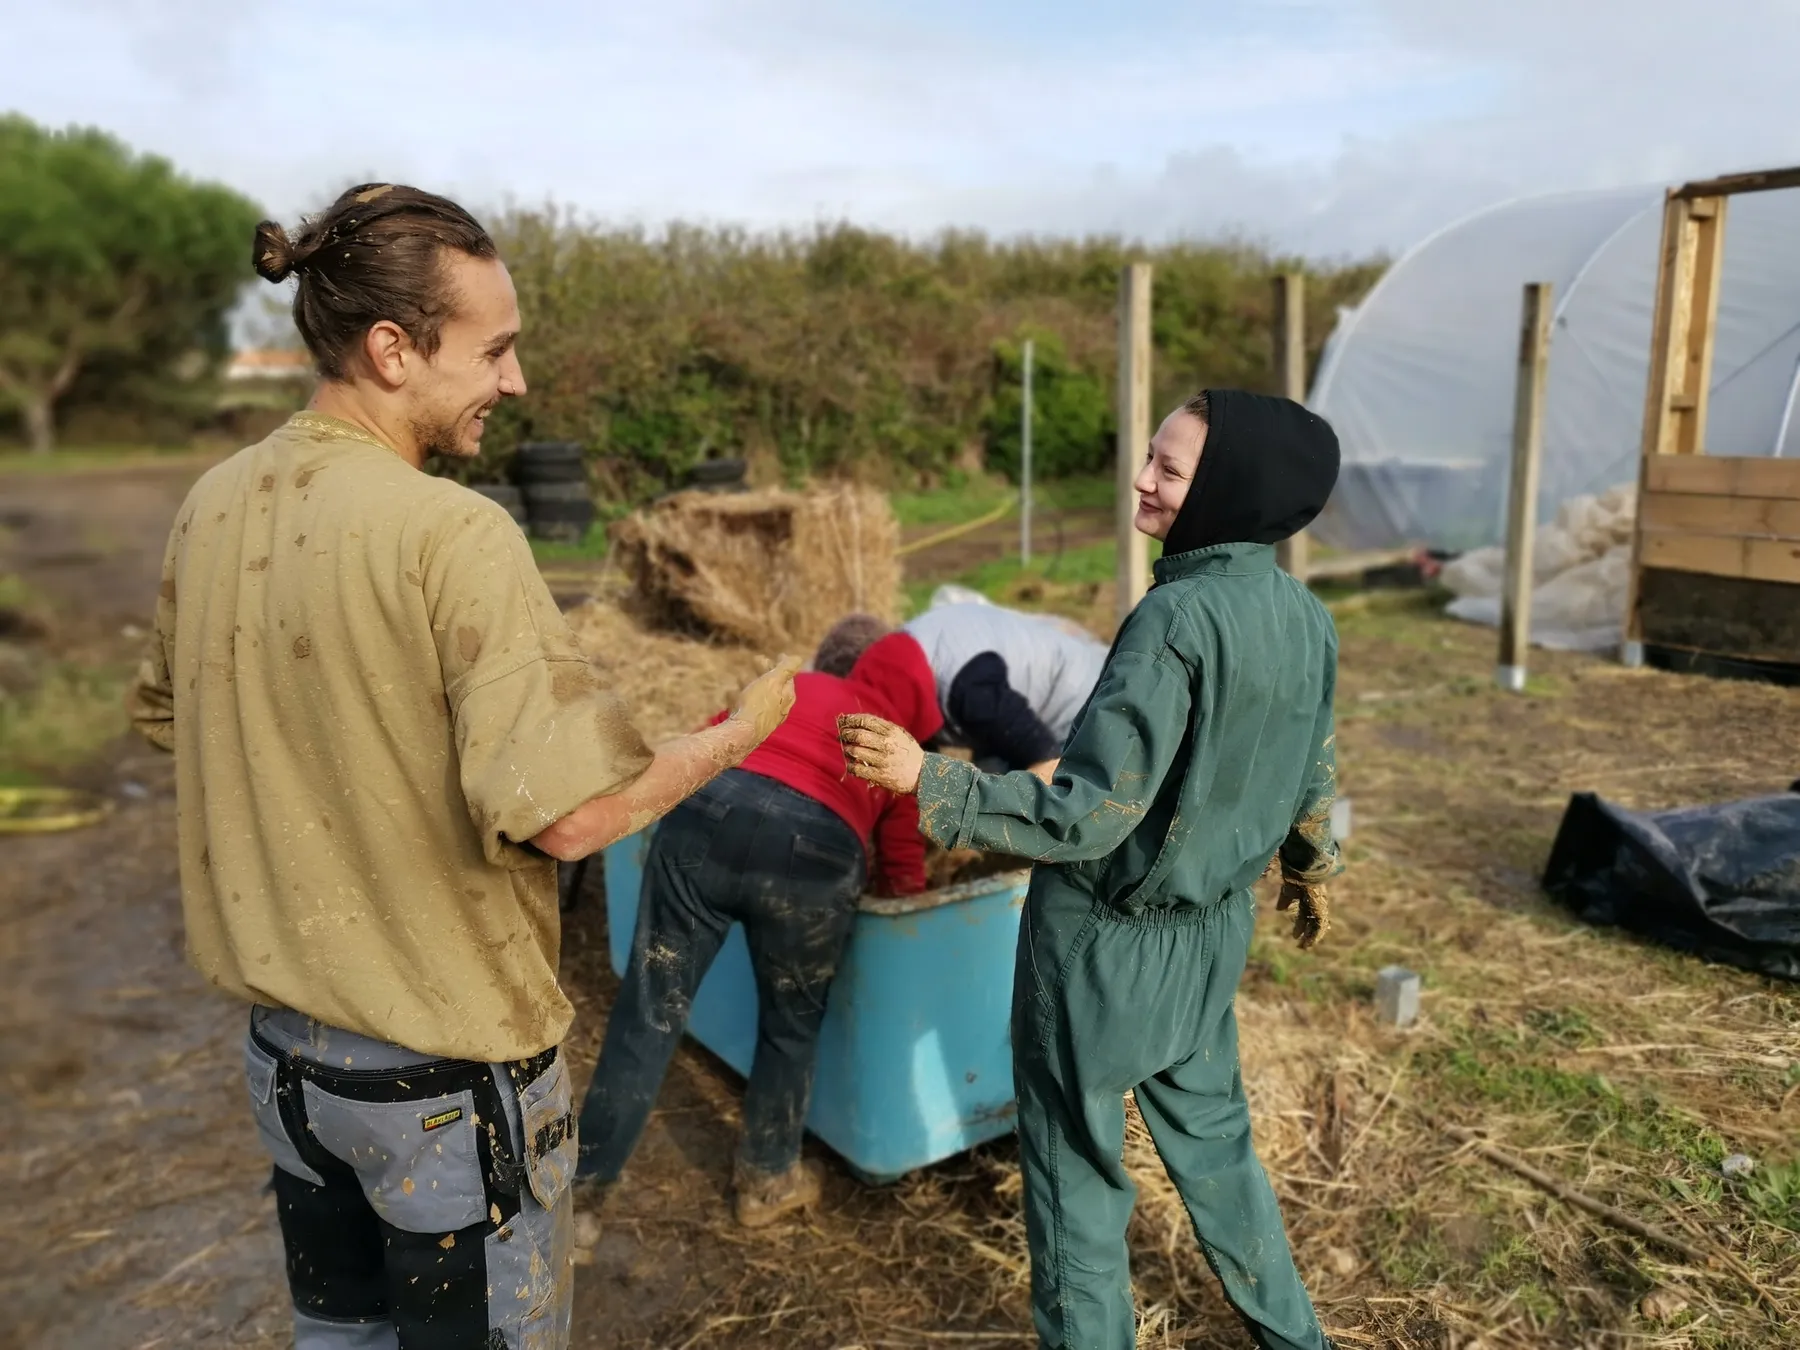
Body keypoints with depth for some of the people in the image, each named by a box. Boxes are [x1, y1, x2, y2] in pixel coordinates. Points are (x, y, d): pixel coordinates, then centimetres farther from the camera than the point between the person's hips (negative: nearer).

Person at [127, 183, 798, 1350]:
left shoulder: (213, 506, -2)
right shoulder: (456, 534, -25)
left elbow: (165, 718, 13)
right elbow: (567, 816, -28)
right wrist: (742, 731, -14)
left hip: (281, 1039, 7)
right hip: (442, 1067, -6)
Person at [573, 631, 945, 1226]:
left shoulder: (794, 685, 33)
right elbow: (903, 872, 26)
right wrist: (907, 892, 48)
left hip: (707, 810, 2)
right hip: (812, 848, -2)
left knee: (651, 1006, 15)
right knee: (791, 1025, 22)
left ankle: (587, 1168, 29)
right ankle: (767, 1178, 36)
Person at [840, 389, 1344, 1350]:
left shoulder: (1178, 617, -26)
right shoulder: (1306, 618, -2)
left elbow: (1089, 817, -28)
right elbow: (1313, 778, 11)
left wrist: (925, 780, -30)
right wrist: (1312, 871, 29)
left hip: (1109, 944, -8)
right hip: (1213, 931, 8)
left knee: (1078, 1169, 12)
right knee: (1211, 1134, 27)